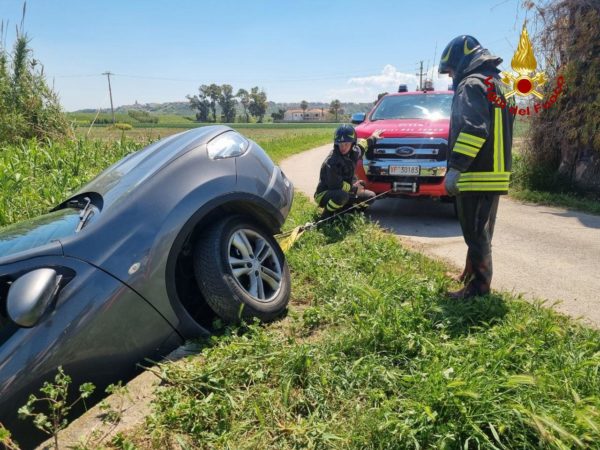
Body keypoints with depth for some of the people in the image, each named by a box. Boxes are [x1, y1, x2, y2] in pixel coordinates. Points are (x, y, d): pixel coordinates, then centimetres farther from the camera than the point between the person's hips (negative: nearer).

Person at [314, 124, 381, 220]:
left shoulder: (354, 152, -3)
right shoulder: (332, 161, -26)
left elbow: (361, 145, 23)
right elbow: (334, 185, -27)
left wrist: (372, 138, 34)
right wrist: (354, 189, -18)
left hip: (343, 192, 8)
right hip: (324, 194, -8)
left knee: (370, 196, 6)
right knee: (342, 195, -40)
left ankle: (341, 210, 7)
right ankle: (326, 216, -13)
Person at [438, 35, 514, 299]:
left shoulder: (471, 84, -10)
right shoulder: (497, 83, 22)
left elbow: (473, 129, -23)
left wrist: (455, 167, -23)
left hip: (477, 175, -10)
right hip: (496, 172, 10)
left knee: (476, 234, -4)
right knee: (481, 233, 18)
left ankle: (478, 289, 3)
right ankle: (473, 277, 30)